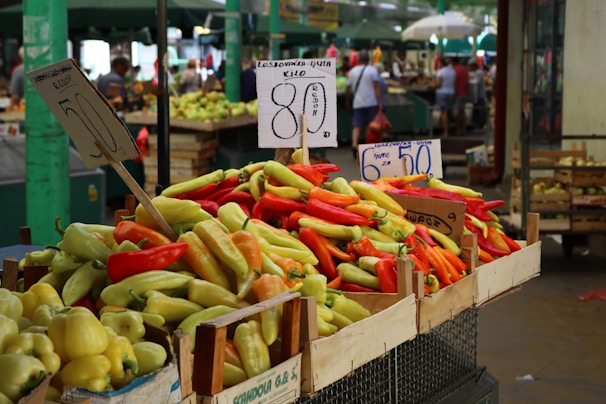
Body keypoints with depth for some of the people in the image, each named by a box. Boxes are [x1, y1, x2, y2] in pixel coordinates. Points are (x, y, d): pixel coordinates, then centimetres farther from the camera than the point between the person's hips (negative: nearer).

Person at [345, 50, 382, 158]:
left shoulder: (353, 71, 8)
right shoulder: (372, 70, -2)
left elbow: (348, 88, 12)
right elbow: (376, 86, -11)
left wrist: (347, 101, 27)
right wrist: (380, 102, -11)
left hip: (357, 103, 2)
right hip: (371, 102, -2)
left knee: (357, 126, -1)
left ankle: (354, 144, -23)